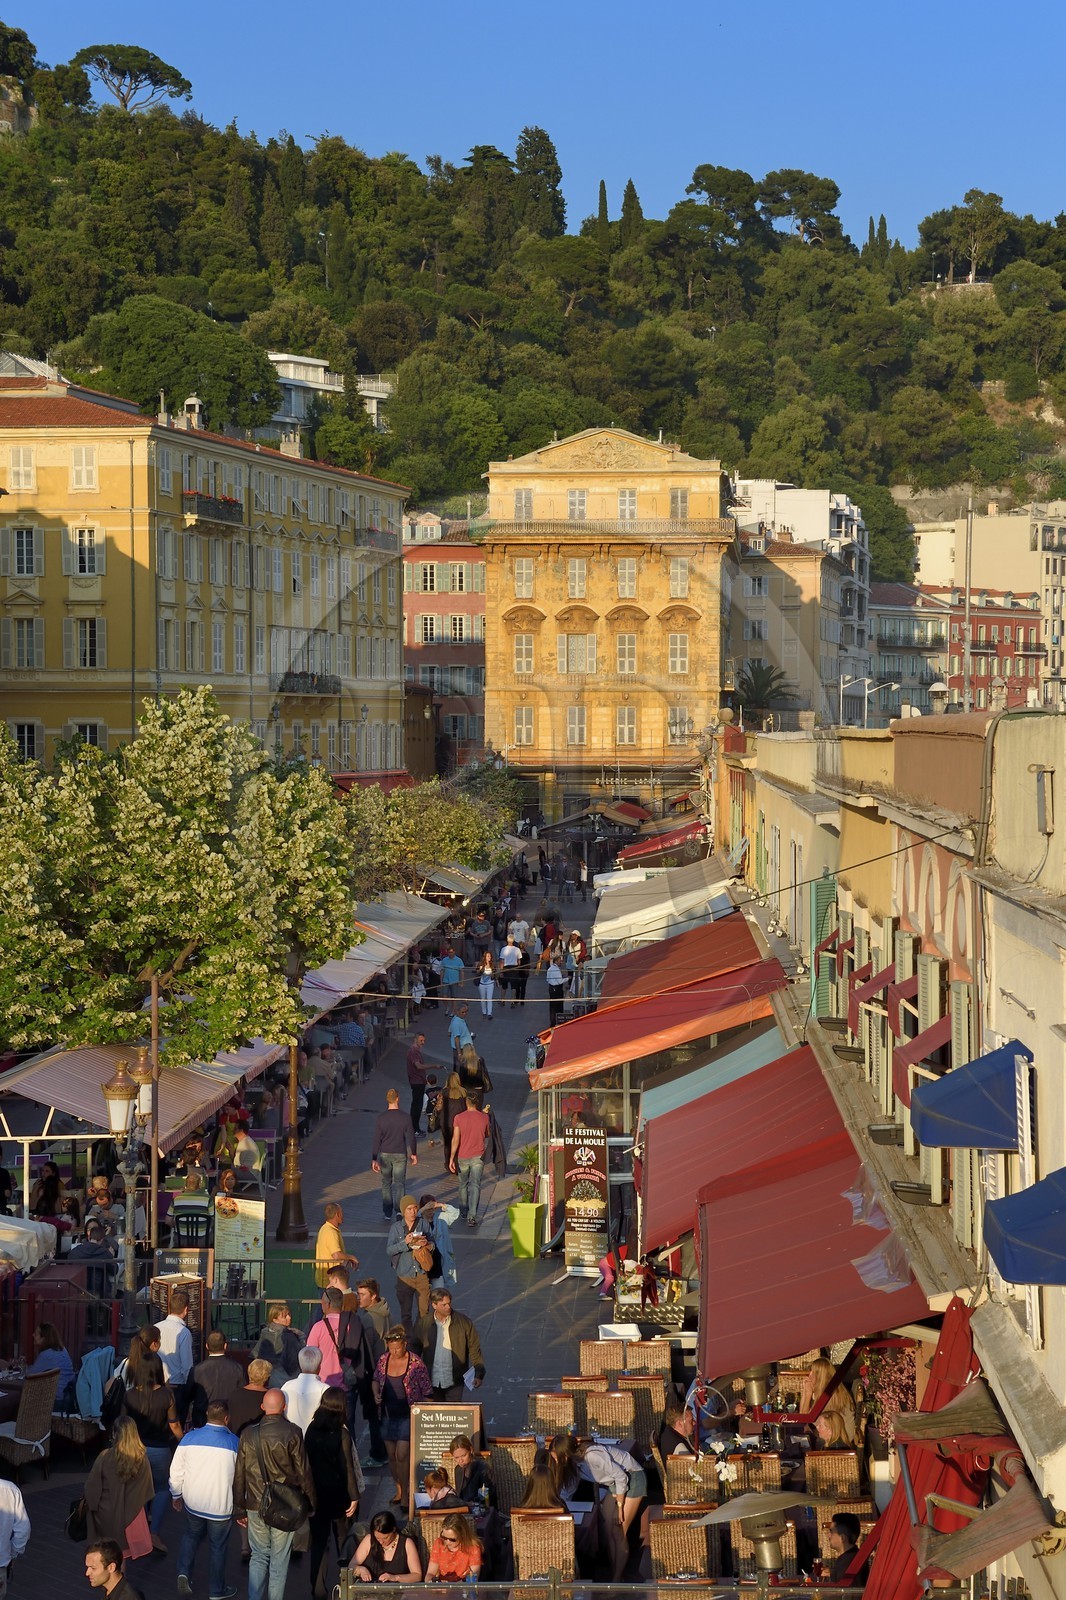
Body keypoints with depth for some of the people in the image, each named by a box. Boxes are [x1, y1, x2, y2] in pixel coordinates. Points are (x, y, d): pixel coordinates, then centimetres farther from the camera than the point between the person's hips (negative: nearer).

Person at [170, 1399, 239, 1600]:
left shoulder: (189, 1438, -9)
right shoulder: (234, 1443, -16)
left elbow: (176, 1471, -1)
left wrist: (176, 1495, 15)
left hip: (193, 1502, 2)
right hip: (220, 1506, -2)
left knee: (191, 1535, 27)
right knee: (217, 1546, 14)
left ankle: (184, 1573, 13)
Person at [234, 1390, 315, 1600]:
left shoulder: (248, 1434, -2)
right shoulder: (292, 1433, -11)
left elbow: (239, 1475, 4)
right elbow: (303, 1472, -8)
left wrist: (240, 1508, 14)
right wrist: (309, 1504, 4)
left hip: (255, 1505, 2)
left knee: (259, 1557, 16)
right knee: (279, 1559, 9)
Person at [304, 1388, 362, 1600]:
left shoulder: (311, 1430, -7)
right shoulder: (341, 1434, -18)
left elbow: (306, 1462, 1)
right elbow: (348, 1467, -14)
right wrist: (354, 1497, -6)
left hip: (317, 1493, 3)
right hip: (338, 1494, -3)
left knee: (318, 1541, 10)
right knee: (343, 1541, 14)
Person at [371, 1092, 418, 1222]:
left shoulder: (381, 1118, -9)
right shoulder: (405, 1117, -9)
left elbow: (376, 1140, -7)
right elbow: (411, 1137, -2)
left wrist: (374, 1159, -3)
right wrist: (413, 1154, 12)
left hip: (385, 1154, 1)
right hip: (400, 1155, -1)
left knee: (386, 1183, 13)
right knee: (399, 1182, 4)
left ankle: (387, 1213, 15)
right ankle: (398, 1210, -14)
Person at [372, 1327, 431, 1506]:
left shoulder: (416, 1363, -12)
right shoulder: (383, 1360, -1)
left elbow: (427, 1392, -4)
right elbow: (376, 1380, 17)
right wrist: (376, 1393, -2)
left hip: (408, 1416, -4)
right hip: (388, 1415, 4)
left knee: (402, 1456, -11)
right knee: (391, 1455, 10)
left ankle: (406, 1493, 2)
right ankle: (398, 1489, 29)